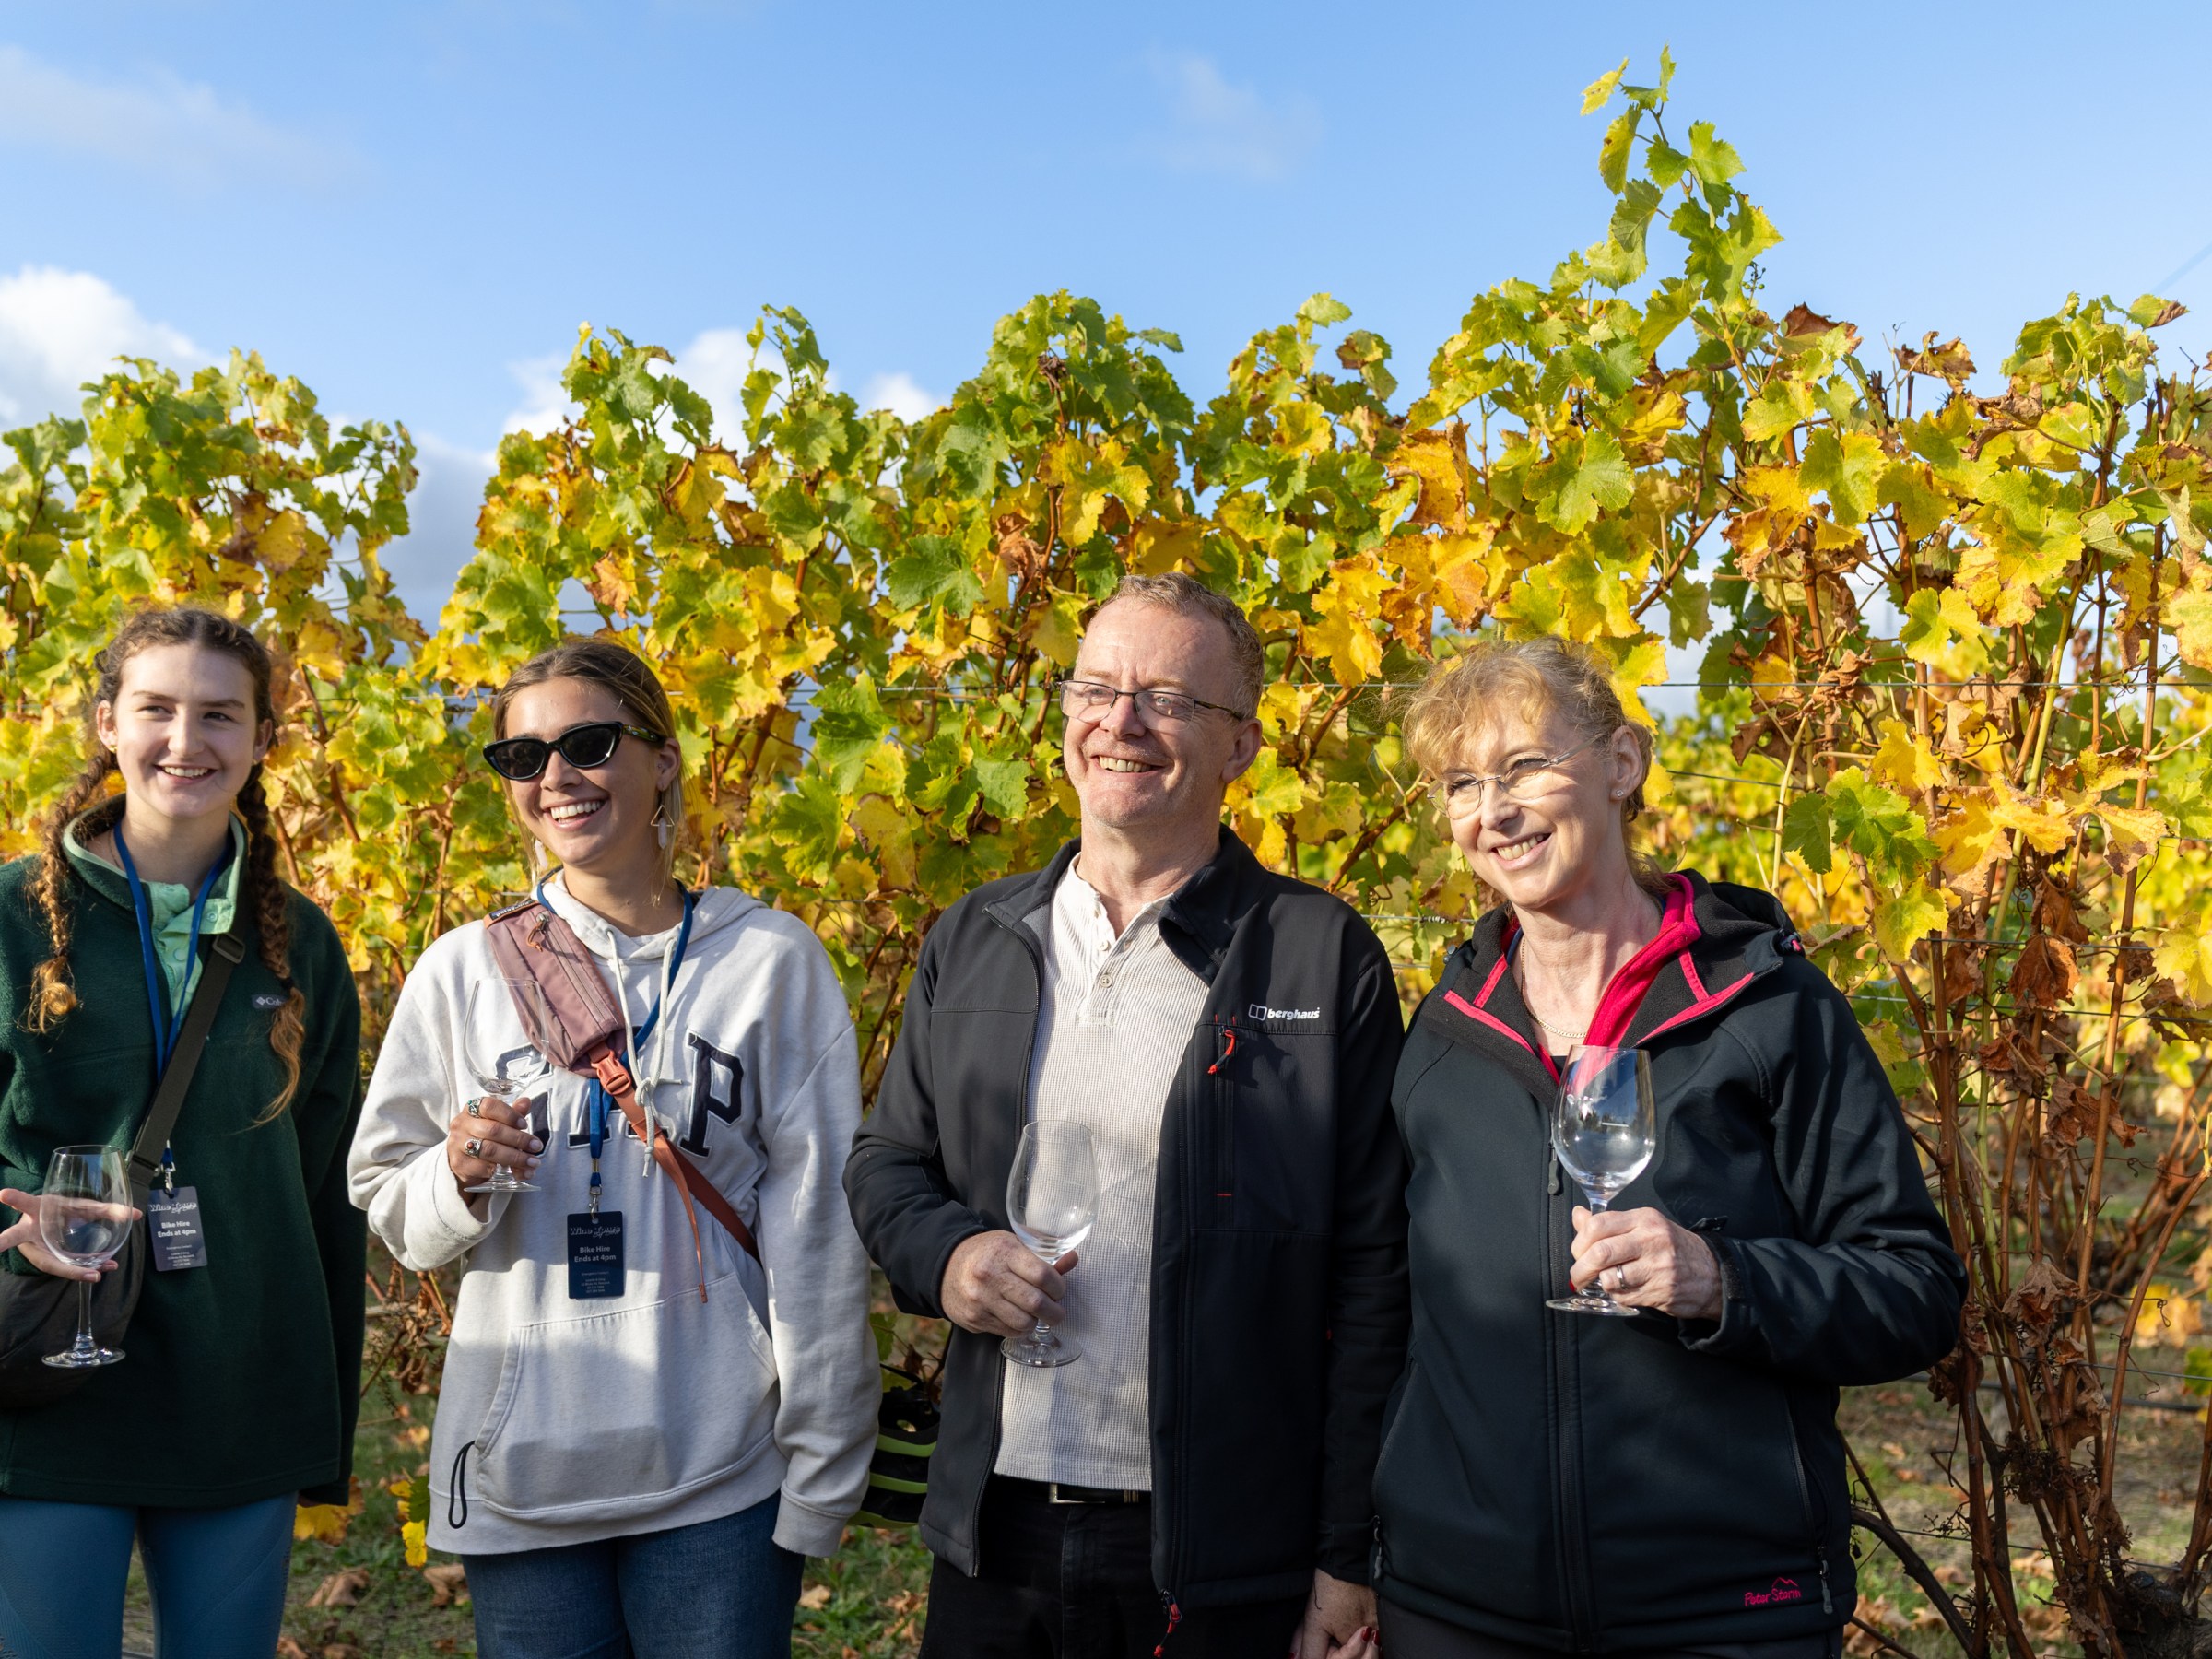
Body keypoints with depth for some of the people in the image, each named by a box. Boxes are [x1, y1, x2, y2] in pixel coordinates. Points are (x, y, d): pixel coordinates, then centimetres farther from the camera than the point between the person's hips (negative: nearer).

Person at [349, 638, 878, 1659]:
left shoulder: (773, 961, -2)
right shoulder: (464, 970, 4)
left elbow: (816, 1234, -1)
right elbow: (384, 1202, 11)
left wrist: (818, 1484, -2)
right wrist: (459, 1177, -12)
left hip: (718, 1477, -1)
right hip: (520, 1479, 2)